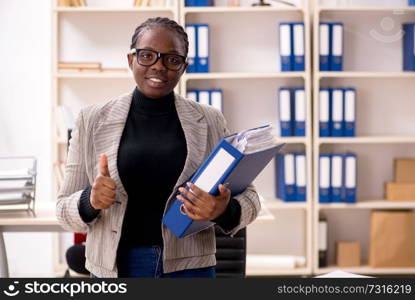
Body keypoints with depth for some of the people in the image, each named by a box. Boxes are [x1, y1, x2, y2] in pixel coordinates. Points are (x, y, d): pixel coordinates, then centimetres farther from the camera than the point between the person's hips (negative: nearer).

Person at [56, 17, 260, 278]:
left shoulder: (209, 122, 1)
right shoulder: (92, 120, 0)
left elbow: (248, 197, 3)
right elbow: (65, 210, 3)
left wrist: (225, 211, -18)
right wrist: (90, 201, -19)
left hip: (189, 266, 0)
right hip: (116, 266, 0)